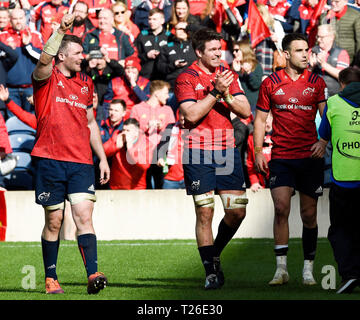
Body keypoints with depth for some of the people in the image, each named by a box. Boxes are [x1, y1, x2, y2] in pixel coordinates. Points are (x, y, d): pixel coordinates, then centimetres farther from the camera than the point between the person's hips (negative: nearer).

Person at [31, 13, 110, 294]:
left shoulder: (85, 83, 16)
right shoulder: (47, 78, 1)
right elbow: (45, 60, -24)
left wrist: (103, 158, 18)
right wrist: (62, 30, -33)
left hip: (81, 161, 3)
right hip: (51, 159, -3)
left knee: (84, 215, -10)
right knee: (54, 221, 2)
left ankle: (93, 274, -20)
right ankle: (51, 279, 12)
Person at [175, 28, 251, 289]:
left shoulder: (228, 75, 11)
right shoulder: (186, 79, -3)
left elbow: (245, 111, 5)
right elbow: (192, 115, -15)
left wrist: (226, 94, -11)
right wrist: (215, 92, -17)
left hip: (227, 150, 5)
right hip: (198, 153, -4)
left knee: (237, 211, 1)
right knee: (205, 212, -5)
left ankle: (215, 254, 24)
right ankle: (210, 271, 1)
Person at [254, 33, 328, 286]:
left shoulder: (317, 83, 5)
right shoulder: (271, 83, 5)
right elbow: (260, 118, 10)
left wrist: (323, 142, -12)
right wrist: (258, 151, 3)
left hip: (310, 156, 1)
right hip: (281, 158, 0)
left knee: (309, 214, 3)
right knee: (281, 209, -13)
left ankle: (308, 269, 12)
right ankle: (281, 268, -9)